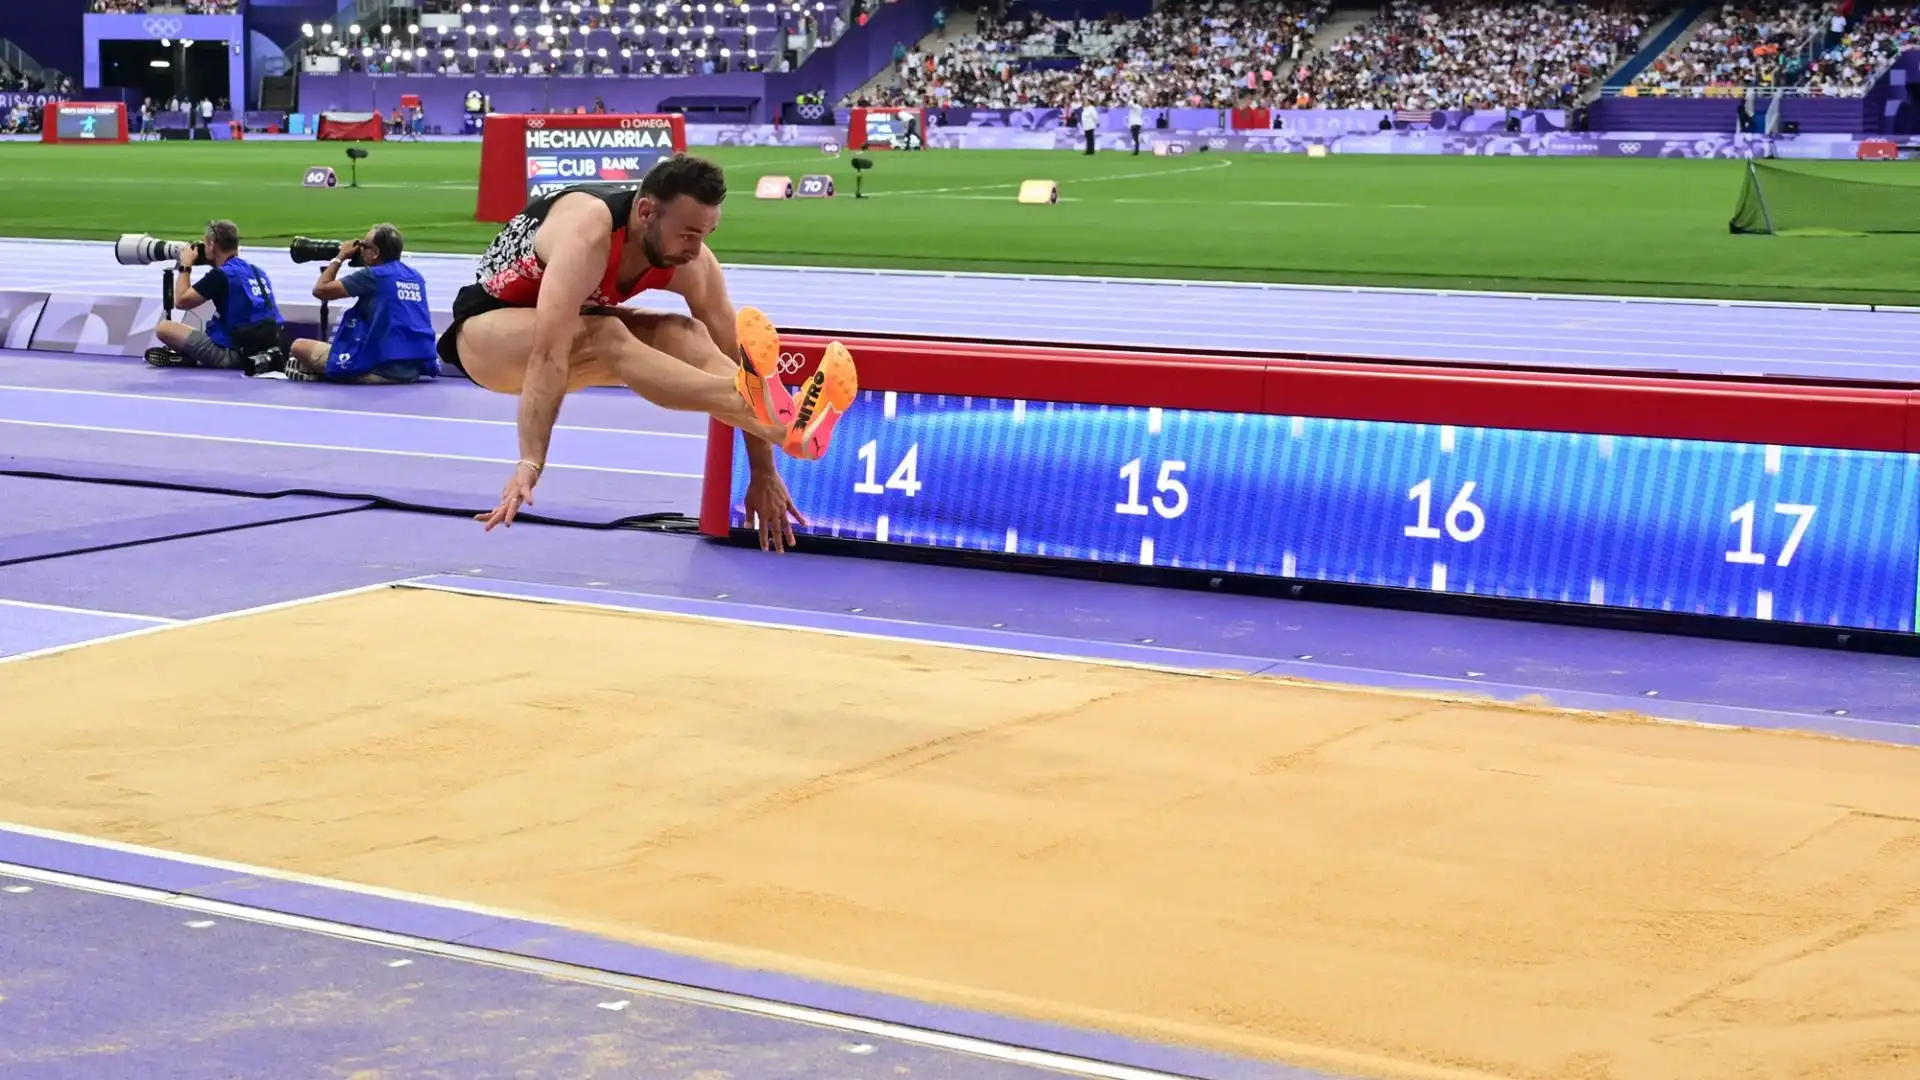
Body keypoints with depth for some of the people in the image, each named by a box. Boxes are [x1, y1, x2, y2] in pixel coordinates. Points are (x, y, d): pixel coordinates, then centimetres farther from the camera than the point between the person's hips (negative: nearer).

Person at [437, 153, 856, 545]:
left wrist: (763, 472, -15)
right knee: (606, 340, -37)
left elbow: (735, 355, -14)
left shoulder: (690, 263, -18)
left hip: (567, 324, 7)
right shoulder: (588, 230, -37)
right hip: (486, 329, -7)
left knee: (686, 337, -23)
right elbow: (548, 353, -45)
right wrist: (530, 464, -52)